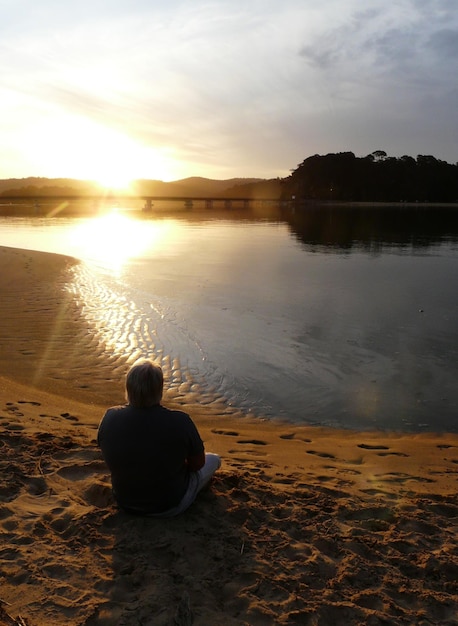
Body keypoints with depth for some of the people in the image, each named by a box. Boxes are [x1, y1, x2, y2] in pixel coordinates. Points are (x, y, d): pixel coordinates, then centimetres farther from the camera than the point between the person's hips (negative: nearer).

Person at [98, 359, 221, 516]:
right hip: (169, 507, -4)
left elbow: (112, 457, -1)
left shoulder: (110, 418, -21)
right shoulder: (180, 422, -31)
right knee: (214, 459, 19)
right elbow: (198, 463, -14)